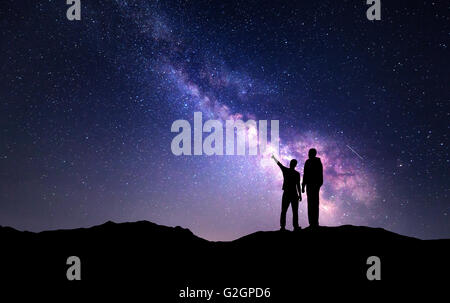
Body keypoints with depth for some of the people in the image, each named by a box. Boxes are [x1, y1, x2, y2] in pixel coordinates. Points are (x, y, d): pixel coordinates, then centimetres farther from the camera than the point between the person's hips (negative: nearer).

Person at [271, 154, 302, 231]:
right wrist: (300, 195, -2)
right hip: (294, 194, -3)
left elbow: (278, 163, 19)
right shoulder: (297, 174, -6)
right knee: (295, 211, 0)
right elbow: (298, 185, -8)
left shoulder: (285, 170, 2)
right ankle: (295, 226, -3)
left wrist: (274, 158, 36)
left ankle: (282, 226, -1)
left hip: (286, 194, 3)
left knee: (283, 211, 4)